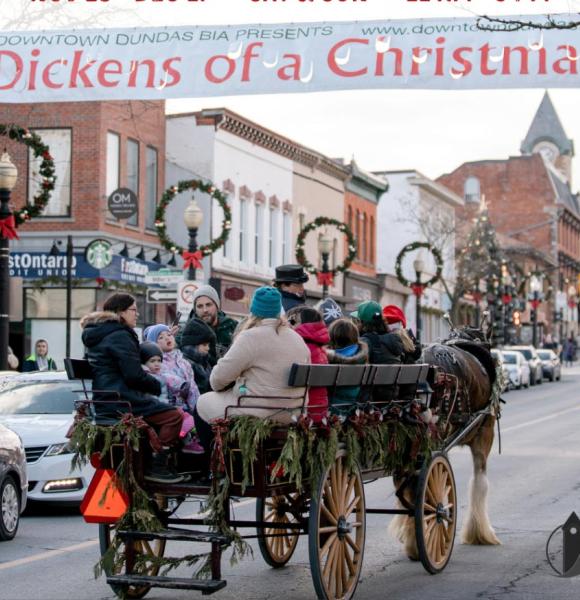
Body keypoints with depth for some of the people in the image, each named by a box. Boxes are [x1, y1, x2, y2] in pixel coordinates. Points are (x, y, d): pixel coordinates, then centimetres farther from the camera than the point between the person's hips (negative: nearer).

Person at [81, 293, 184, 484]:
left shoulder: (96, 335, 21)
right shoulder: (120, 336, -12)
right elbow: (134, 376, -19)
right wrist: (157, 385, -1)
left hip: (104, 401, 11)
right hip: (120, 400, -11)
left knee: (161, 409, 21)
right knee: (174, 416, -15)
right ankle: (157, 466, -14)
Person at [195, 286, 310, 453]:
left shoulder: (251, 337, -14)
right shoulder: (298, 338, 9)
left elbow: (220, 377, -15)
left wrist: (217, 385, 11)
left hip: (260, 412, -8)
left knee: (203, 403, 16)